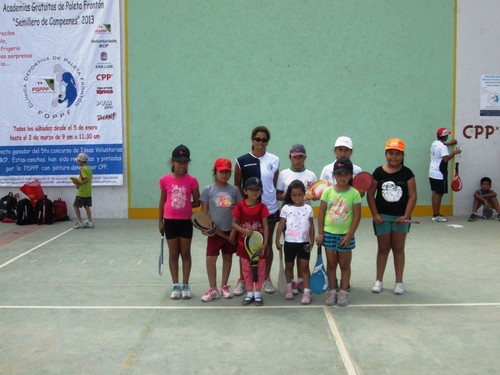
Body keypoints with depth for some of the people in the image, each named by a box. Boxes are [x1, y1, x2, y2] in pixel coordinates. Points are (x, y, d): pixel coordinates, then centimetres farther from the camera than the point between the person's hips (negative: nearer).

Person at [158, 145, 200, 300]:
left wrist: (185, 205, -8)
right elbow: (162, 201, 6)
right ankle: (175, 286, 16)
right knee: (173, 253, 9)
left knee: (186, 253, 8)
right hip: (170, 221, 0)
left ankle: (185, 285, 16)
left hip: (186, 221, 0)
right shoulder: (165, 180, -3)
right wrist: (160, 221, 8)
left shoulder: (192, 180, -5)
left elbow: (197, 202, 3)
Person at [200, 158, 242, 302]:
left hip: (230, 231, 2)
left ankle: (224, 286, 28)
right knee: (210, 259, -3)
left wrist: (234, 231, -5)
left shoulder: (234, 190, 0)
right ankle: (213, 289, 10)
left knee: (227, 257, 12)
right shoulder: (208, 190, -3)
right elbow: (204, 212, 0)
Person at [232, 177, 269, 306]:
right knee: (246, 269, 11)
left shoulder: (262, 207, -9)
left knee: (260, 269, 8)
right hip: (244, 243, 1)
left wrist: (265, 244, -14)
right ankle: (249, 293, 25)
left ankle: (257, 293, 23)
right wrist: (244, 230, -21)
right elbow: (234, 223, -2)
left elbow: (265, 226, -8)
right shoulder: (240, 206, -8)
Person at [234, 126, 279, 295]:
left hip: (270, 209, 1)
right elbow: (237, 186, 2)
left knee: (267, 245, 11)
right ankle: (242, 280, 18)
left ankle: (267, 279, 25)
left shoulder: (274, 160, 1)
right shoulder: (242, 161, -2)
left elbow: (275, 185, 6)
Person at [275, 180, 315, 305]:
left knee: (304, 267, 2)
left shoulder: (308, 208, 1)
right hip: (290, 242, 0)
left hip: (304, 243, 0)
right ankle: (289, 287, 33)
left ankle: (307, 291, 6)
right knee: (289, 265, 14)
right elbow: (281, 226, -1)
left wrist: (312, 241, -1)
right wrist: (277, 240, -4)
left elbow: (311, 226, 5)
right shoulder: (286, 208, -3)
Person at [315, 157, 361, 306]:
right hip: (329, 233, 2)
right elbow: (321, 213, 1)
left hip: (345, 235, -1)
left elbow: (357, 216, -7)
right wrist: (320, 233, -2)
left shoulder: (354, 193, -7)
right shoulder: (328, 191, -2)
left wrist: (349, 236, -10)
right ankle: (331, 291, 22)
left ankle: (344, 292, 20)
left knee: (344, 264, 9)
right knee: (331, 263, 11)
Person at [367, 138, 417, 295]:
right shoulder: (379, 172, -3)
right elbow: (370, 194, -2)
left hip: (400, 217, 0)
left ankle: (399, 282, 18)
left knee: (398, 248, 9)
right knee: (383, 248, 10)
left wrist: (406, 216, -12)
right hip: (382, 216, 0)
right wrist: (375, 214, -8)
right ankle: (379, 280, 19)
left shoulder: (407, 173, -3)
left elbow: (412, 195, -5)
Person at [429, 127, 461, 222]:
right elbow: (445, 159, -30)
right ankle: (436, 216, 1)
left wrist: (449, 143, 37)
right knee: (439, 194, -3)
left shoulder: (434, 143, 9)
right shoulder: (443, 146, -18)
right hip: (439, 174, -9)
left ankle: (435, 214, 20)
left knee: (434, 193, 13)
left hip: (432, 172, 9)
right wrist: (454, 153, -17)